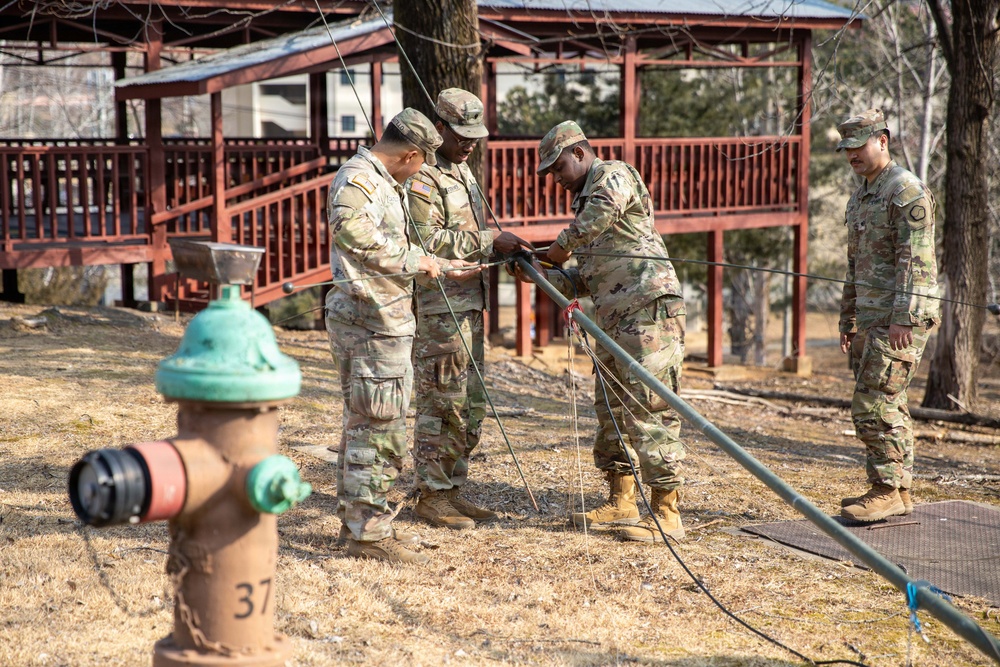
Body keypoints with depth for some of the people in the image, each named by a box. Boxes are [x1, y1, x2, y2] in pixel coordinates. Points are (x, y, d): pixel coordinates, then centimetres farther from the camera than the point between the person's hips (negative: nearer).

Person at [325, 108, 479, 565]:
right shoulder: (358, 179, -14)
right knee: (380, 426, -7)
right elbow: (350, 227, -33)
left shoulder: (384, 183, 19)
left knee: (363, 422, 17)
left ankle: (357, 519, 28)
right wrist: (412, 259, -26)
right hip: (371, 321, -11)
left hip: (381, 319, 11)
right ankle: (368, 533, -1)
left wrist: (445, 266, 35)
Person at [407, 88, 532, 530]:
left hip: (468, 306, 10)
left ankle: (452, 489, 22)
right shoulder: (421, 177, -13)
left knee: (471, 406, 13)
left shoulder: (462, 170, 18)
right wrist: (489, 242, -21)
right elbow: (428, 242, -23)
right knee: (442, 404, -5)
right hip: (438, 310, -10)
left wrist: (508, 250, 10)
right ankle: (431, 497, 4)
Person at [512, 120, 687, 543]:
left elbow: (606, 207, -28)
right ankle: (621, 505, 22)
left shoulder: (613, 175, -1)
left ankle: (666, 515, -7)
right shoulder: (585, 202, 26)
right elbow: (584, 281, 23)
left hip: (650, 310, -10)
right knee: (610, 412, 13)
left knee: (649, 411, -10)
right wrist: (539, 275, 8)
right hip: (616, 320, 10)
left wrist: (562, 245, -15)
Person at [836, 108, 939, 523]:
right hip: (870, 318, 9)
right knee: (888, 407, 10)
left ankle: (889, 492, -6)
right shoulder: (860, 197, 19)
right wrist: (847, 320, 21)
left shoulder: (906, 191, -11)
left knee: (874, 405, -12)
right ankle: (899, 491, 15)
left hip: (900, 320, -9)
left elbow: (915, 259, -18)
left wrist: (902, 318, -24)